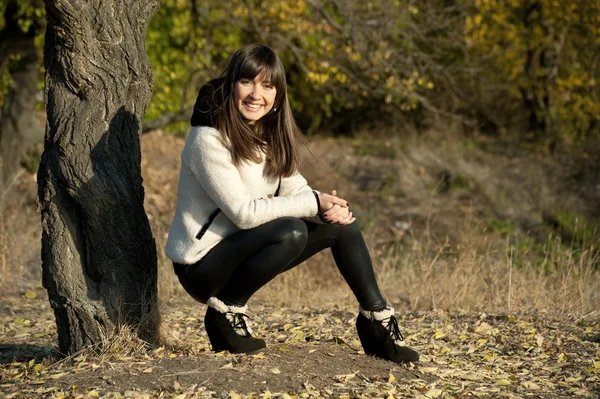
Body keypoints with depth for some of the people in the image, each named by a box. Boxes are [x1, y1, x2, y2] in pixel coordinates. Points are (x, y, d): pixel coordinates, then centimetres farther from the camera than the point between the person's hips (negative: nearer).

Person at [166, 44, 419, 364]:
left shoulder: (270, 135, 5)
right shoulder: (208, 139, -21)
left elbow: (295, 189, 1)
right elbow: (244, 212, -25)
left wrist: (330, 206, -21)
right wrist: (314, 204, -22)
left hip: (242, 250, 8)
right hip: (201, 265, -8)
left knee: (341, 223, 0)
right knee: (290, 231, -32)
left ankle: (377, 320, 7)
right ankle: (225, 311, -13)